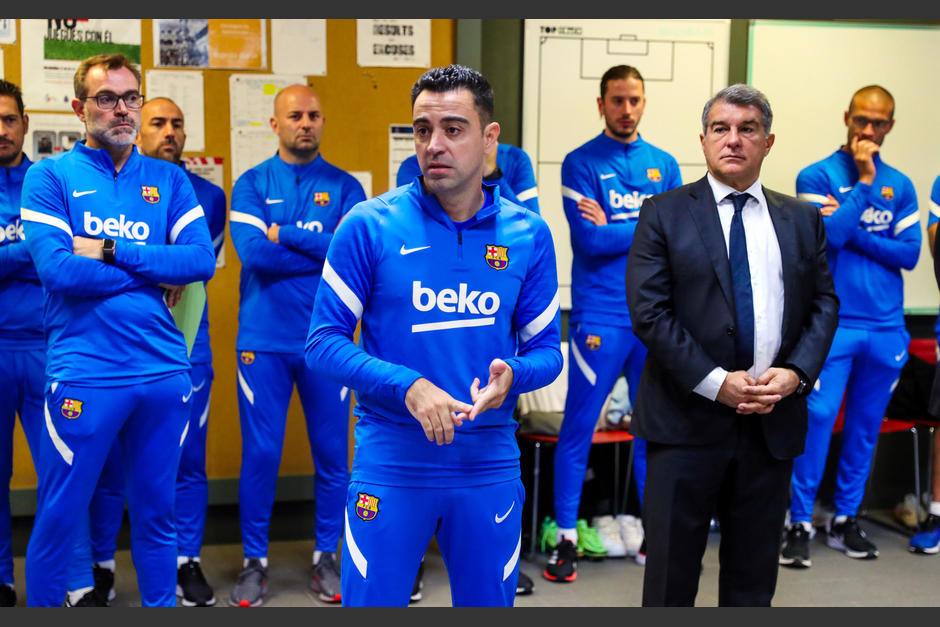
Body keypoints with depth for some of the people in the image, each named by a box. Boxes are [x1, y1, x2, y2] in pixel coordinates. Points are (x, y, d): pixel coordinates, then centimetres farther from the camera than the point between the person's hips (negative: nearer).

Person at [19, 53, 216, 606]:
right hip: (84, 371, -3)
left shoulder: (169, 180, 10)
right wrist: (155, 273, -7)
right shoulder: (50, 176, 1)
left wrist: (110, 252, -10)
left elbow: (202, 260, -4)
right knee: (58, 521, 6)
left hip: (165, 372, 3)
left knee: (156, 514, 15)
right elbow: (56, 270, -13)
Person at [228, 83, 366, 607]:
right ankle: (255, 560, 19)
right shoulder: (252, 184, 4)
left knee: (332, 452, 7)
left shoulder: (345, 186, 5)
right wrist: (323, 250, -10)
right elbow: (253, 251, -13)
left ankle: (327, 556, 23)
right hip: (264, 341, -1)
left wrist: (286, 235, -11)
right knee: (260, 453, 3)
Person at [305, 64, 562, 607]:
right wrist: (409, 387, -20)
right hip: (391, 461, -2)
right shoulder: (369, 226, -6)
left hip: (491, 465, 3)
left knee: (489, 602, 16)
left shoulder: (529, 235, 2)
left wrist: (512, 376, -16)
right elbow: (324, 341, -6)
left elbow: (546, 349, 7)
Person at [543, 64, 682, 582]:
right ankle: (567, 537, 10)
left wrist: (614, 229, -8)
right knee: (578, 429, 0)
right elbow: (590, 239, -14)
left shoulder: (664, 164, 11)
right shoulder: (580, 163, -2)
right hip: (600, 317, -4)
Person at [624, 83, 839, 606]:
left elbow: (824, 304, 9)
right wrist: (716, 382, -15)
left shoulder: (803, 219, 11)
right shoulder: (664, 214, 0)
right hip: (688, 421, -3)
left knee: (755, 578, 14)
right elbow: (648, 311, -8)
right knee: (672, 570, 5)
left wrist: (795, 373, -9)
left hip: (774, 422, 3)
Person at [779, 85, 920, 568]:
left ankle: (845, 519, 21)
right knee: (817, 419, -9)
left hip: (885, 328, 4)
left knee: (865, 426, 9)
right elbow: (828, 236, -15)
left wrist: (854, 234, -10)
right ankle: (800, 523, 0)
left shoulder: (901, 186, 11)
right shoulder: (817, 176, 0)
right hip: (831, 323, -4)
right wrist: (865, 183, -12)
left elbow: (910, 253, 2)